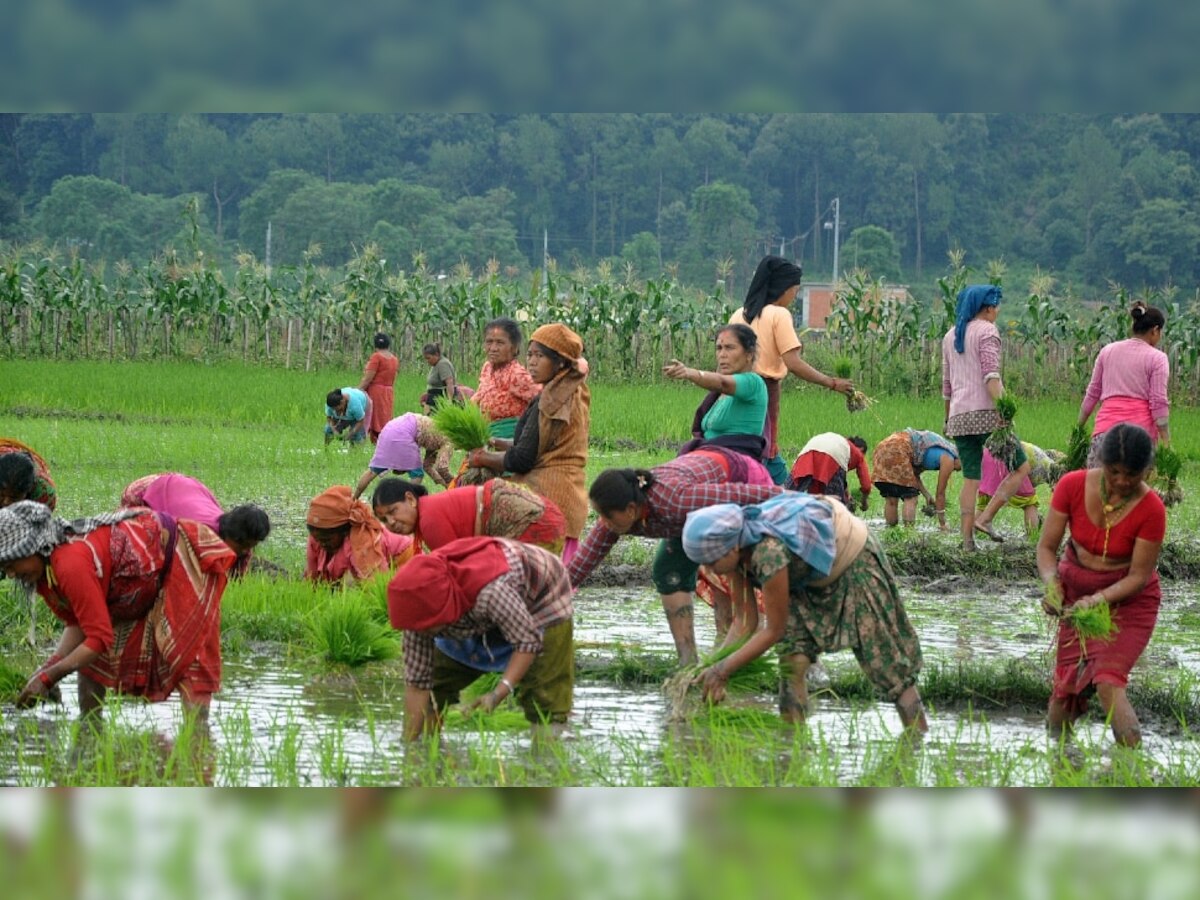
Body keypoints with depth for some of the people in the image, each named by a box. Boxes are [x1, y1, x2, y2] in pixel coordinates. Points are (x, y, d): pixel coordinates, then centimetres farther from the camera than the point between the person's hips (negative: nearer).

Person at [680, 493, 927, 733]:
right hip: (812, 578, 7)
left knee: (886, 661, -3)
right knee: (791, 657, -8)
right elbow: (746, 621, -9)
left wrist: (724, 669, -28)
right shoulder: (735, 552, -17)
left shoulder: (769, 552, -42)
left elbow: (774, 630, -31)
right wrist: (717, 670, -18)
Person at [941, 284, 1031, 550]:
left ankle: (967, 538, 0)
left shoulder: (951, 336, 19)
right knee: (1021, 467, 2)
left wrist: (948, 418, 31)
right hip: (985, 411, -7)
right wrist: (1000, 406, -24)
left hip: (959, 416, 7)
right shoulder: (987, 331, -3)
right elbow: (990, 375, -16)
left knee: (970, 478, 8)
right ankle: (985, 518, -11)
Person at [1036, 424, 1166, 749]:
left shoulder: (1151, 509, -22)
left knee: (1108, 682, -23)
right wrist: (1052, 585, -30)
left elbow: (1139, 576, -17)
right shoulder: (1073, 486, -15)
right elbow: (1046, 547, -10)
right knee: (1065, 687, 3)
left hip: (1128, 599, -3)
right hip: (1076, 591, 3)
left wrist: (1099, 599, -33)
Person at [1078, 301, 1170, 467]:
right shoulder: (1157, 358, 3)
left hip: (1105, 426, 3)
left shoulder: (1108, 351, 15)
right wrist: (1165, 440, -3)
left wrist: (1079, 428, 25)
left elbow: (1092, 394, 18)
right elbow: (1158, 402, -3)